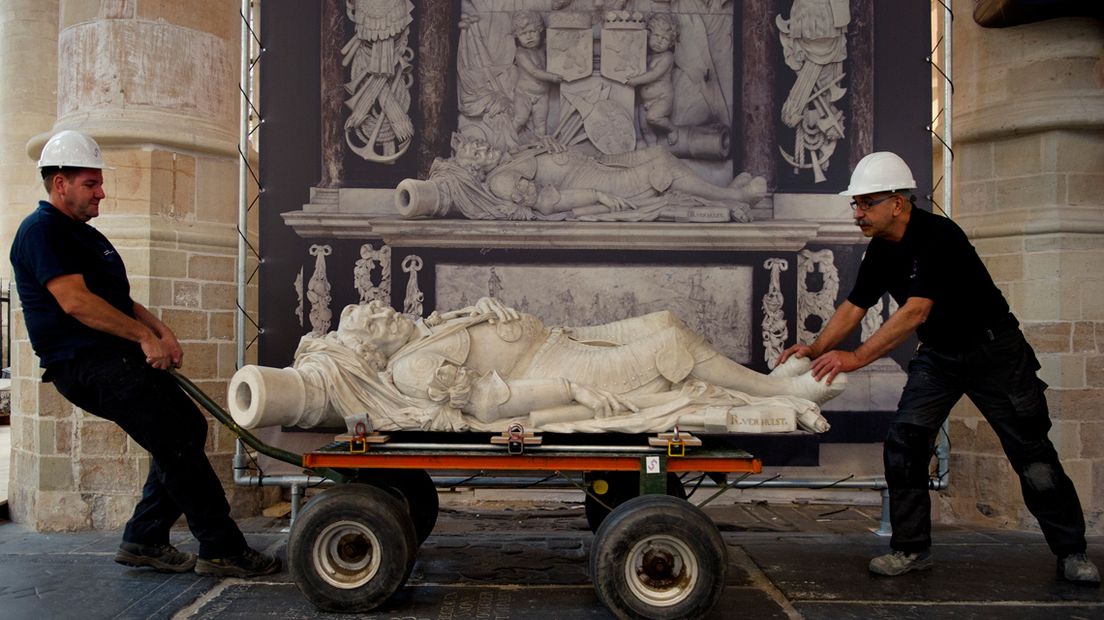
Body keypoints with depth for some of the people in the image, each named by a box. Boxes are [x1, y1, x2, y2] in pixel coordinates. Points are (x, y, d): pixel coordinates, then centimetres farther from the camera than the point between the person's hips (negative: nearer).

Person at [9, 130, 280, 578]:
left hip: (121, 359, 10)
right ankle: (221, 550, -6)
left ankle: (144, 541, 16)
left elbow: (118, 299, 24)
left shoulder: (84, 234, 23)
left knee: (187, 429, 9)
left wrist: (160, 330, 5)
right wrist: (144, 335, -18)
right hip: (87, 365, -10)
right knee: (177, 444, -13)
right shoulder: (41, 231, -9)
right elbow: (75, 301, -21)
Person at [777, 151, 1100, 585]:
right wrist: (816, 350, -16)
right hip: (938, 355, 7)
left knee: (1032, 455, 1)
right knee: (903, 444, -5)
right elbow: (854, 306, 0)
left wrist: (857, 358, -40)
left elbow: (916, 311, -36)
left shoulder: (938, 236, -28)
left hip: (993, 350, -7)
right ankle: (911, 549, 5)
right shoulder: (881, 250, -3)